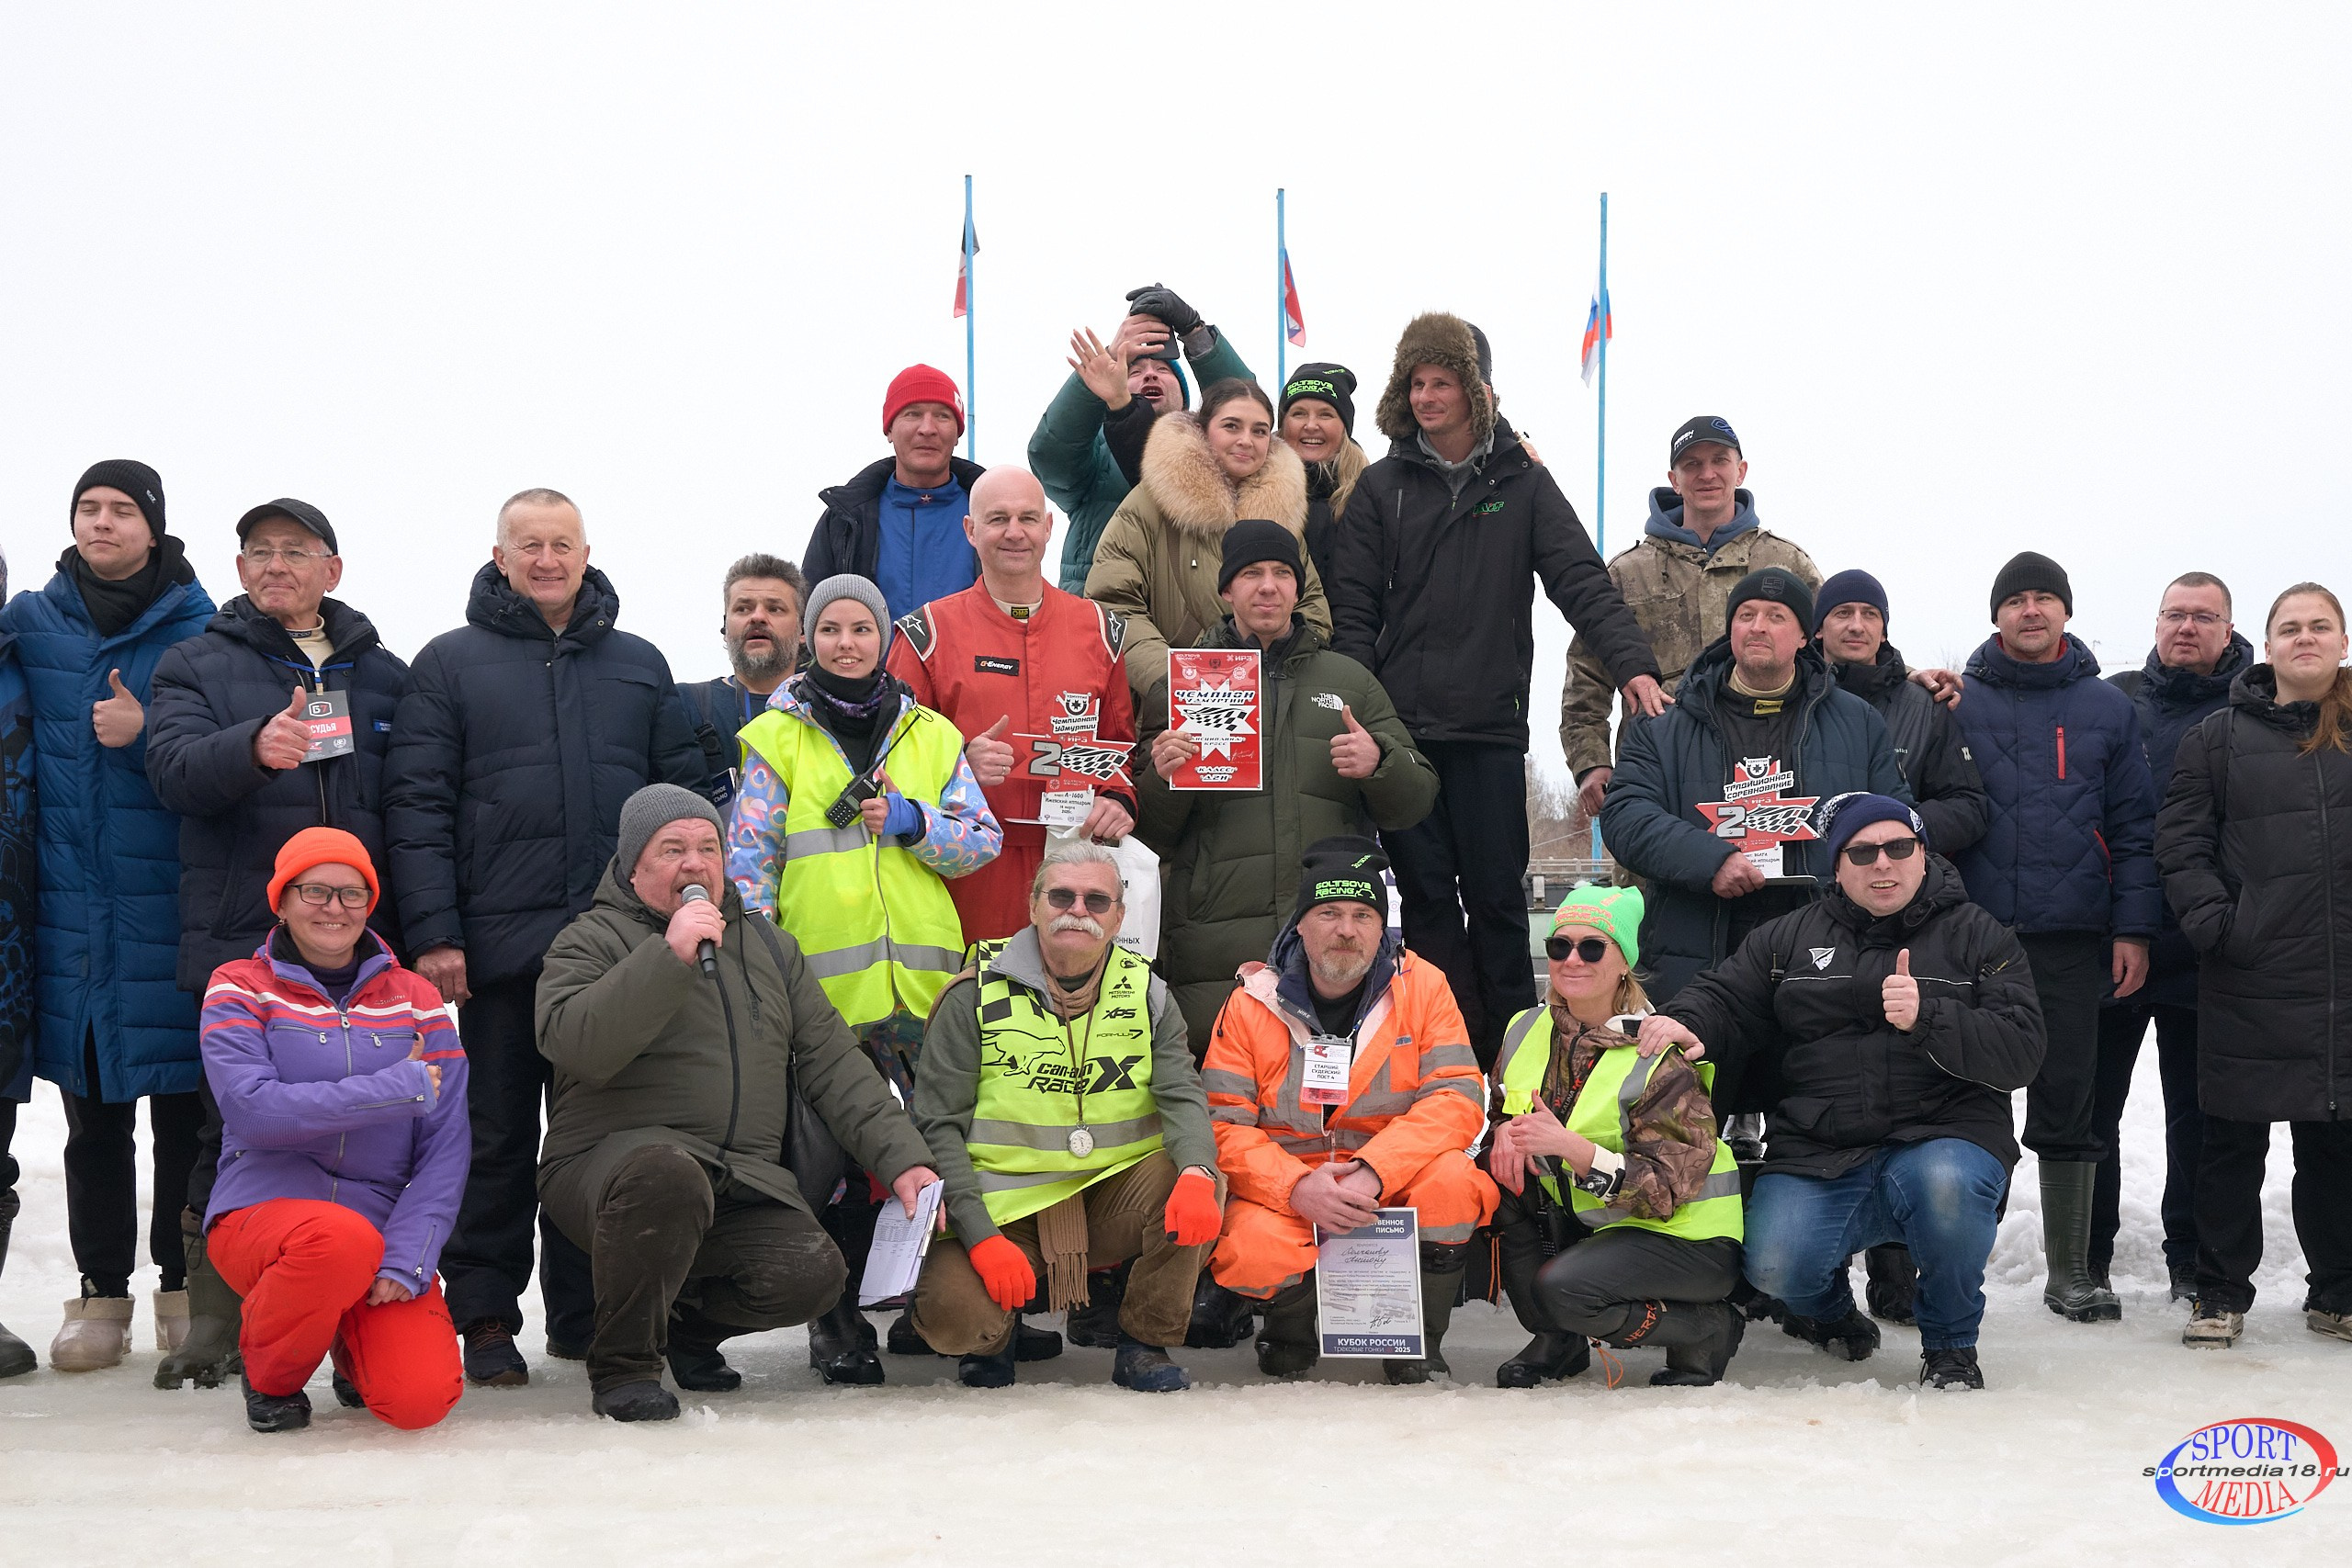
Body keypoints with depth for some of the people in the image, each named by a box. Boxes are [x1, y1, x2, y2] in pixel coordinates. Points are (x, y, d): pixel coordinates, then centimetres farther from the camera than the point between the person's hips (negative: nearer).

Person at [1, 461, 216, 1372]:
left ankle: (187, 1292, 12)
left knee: (184, 1109, 2)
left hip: (173, 904, -2)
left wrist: (147, 735, -16)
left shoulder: (199, 630, 0)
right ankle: (102, 1291, 15)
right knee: (92, 1115, 7)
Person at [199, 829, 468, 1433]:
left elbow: (446, 1146, 1)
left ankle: (354, 1346, 17)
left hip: (383, 1226, 2)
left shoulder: (415, 1000, 7)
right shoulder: (240, 989, 1)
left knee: (420, 1397, -22)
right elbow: (252, 1111, -16)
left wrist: (404, 1261, -13)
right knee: (344, 1237, -39)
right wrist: (397, 1088, -16)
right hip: (261, 1211, -2)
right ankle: (269, 1376, -6)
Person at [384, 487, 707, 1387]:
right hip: (500, 942, -2)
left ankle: (585, 1311, 16)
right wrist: (433, 932, -10)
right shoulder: (451, 664, 5)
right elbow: (417, 805, -1)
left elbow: (685, 795, 12)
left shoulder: (640, 666, 14)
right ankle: (485, 1318, 9)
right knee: (497, 1135, 3)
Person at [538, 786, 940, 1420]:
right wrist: (670, 956, -22)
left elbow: (833, 1062, 15)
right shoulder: (593, 941, 2)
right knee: (668, 1174, -39)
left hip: (743, 1185, 5)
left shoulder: (771, 947, 19)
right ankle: (622, 1364, -16)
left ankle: (689, 1320, 12)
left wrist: (902, 1159, 2)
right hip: (611, 1155, -5)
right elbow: (575, 1046, -18)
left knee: (813, 1273, -21)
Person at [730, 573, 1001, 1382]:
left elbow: (983, 838, 10)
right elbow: (748, 859, 3)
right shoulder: (776, 739, 7)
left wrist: (911, 821, -7)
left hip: (925, 977, 2)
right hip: (823, 983, -2)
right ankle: (838, 1321, 8)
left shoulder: (930, 734, 14)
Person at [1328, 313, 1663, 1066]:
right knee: (1427, 897, 2)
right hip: (1401, 725, 1)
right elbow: (1353, 609, 5)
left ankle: (1509, 1056, 7)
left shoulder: (1522, 482, 7)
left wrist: (1633, 664, -16)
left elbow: (1582, 580, -1)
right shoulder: (1381, 488, 9)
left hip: (1491, 725, -1)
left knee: (1497, 896, 2)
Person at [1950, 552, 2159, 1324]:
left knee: (2068, 1105, 4)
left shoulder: (2107, 709, 8)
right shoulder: (1957, 704, 5)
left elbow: (2134, 827, 7)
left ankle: (2071, 1268, 13)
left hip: (2071, 940, 1)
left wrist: (2134, 929, 0)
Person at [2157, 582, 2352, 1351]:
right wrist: (2209, 918, -10)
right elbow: (2181, 840, 3)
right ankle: (2220, 1292, 13)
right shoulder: (2220, 737, 6)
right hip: (2249, 977, -1)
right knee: (2233, 1137, 3)